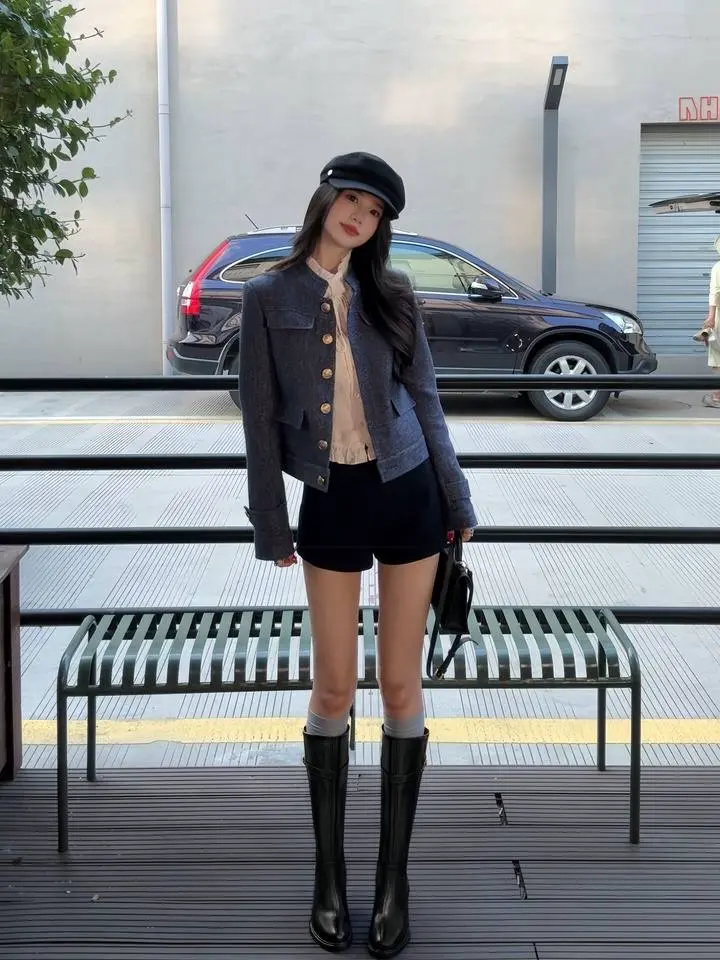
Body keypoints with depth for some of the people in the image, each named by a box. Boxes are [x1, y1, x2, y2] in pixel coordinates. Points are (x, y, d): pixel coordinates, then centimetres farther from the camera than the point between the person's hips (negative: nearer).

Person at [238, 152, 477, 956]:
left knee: (402, 686, 4)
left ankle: (394, 880, 16)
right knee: (333, 689, 4)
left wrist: (456, 500, 7)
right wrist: (270, 526, -1)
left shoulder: (391, 296, 5)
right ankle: (329, 877, 18)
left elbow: (424, 400, 8)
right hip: (330, 504, -1)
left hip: (407, 495, 1)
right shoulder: (268, 297, 0)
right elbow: (261, 417, 0)